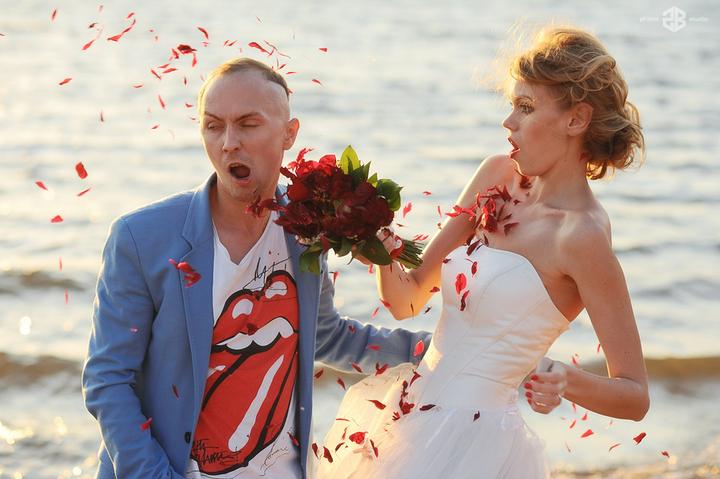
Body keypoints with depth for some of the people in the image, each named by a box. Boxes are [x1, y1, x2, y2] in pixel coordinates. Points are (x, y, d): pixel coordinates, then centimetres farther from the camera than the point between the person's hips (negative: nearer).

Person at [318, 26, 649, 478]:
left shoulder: (583, 234, -17)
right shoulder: (498, 176, 4)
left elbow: (636, 397, -14)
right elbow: (407, 300, 6)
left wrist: (566, 382, -31)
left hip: (470, 443, -7)